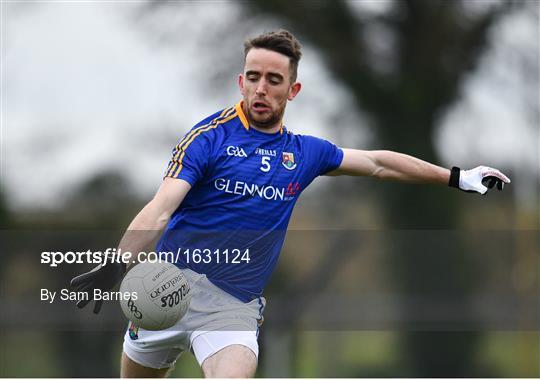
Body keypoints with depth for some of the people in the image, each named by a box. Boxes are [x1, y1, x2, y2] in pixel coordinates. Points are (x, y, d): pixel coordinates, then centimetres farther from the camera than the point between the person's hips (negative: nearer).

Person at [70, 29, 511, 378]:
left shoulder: (304, 153, 9)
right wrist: (116, 266, -33)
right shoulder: (210, 136, -6)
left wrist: (458, 177, 28)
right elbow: (162, 207, -17)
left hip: (238, 305, 2)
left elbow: (377, 163, 24)